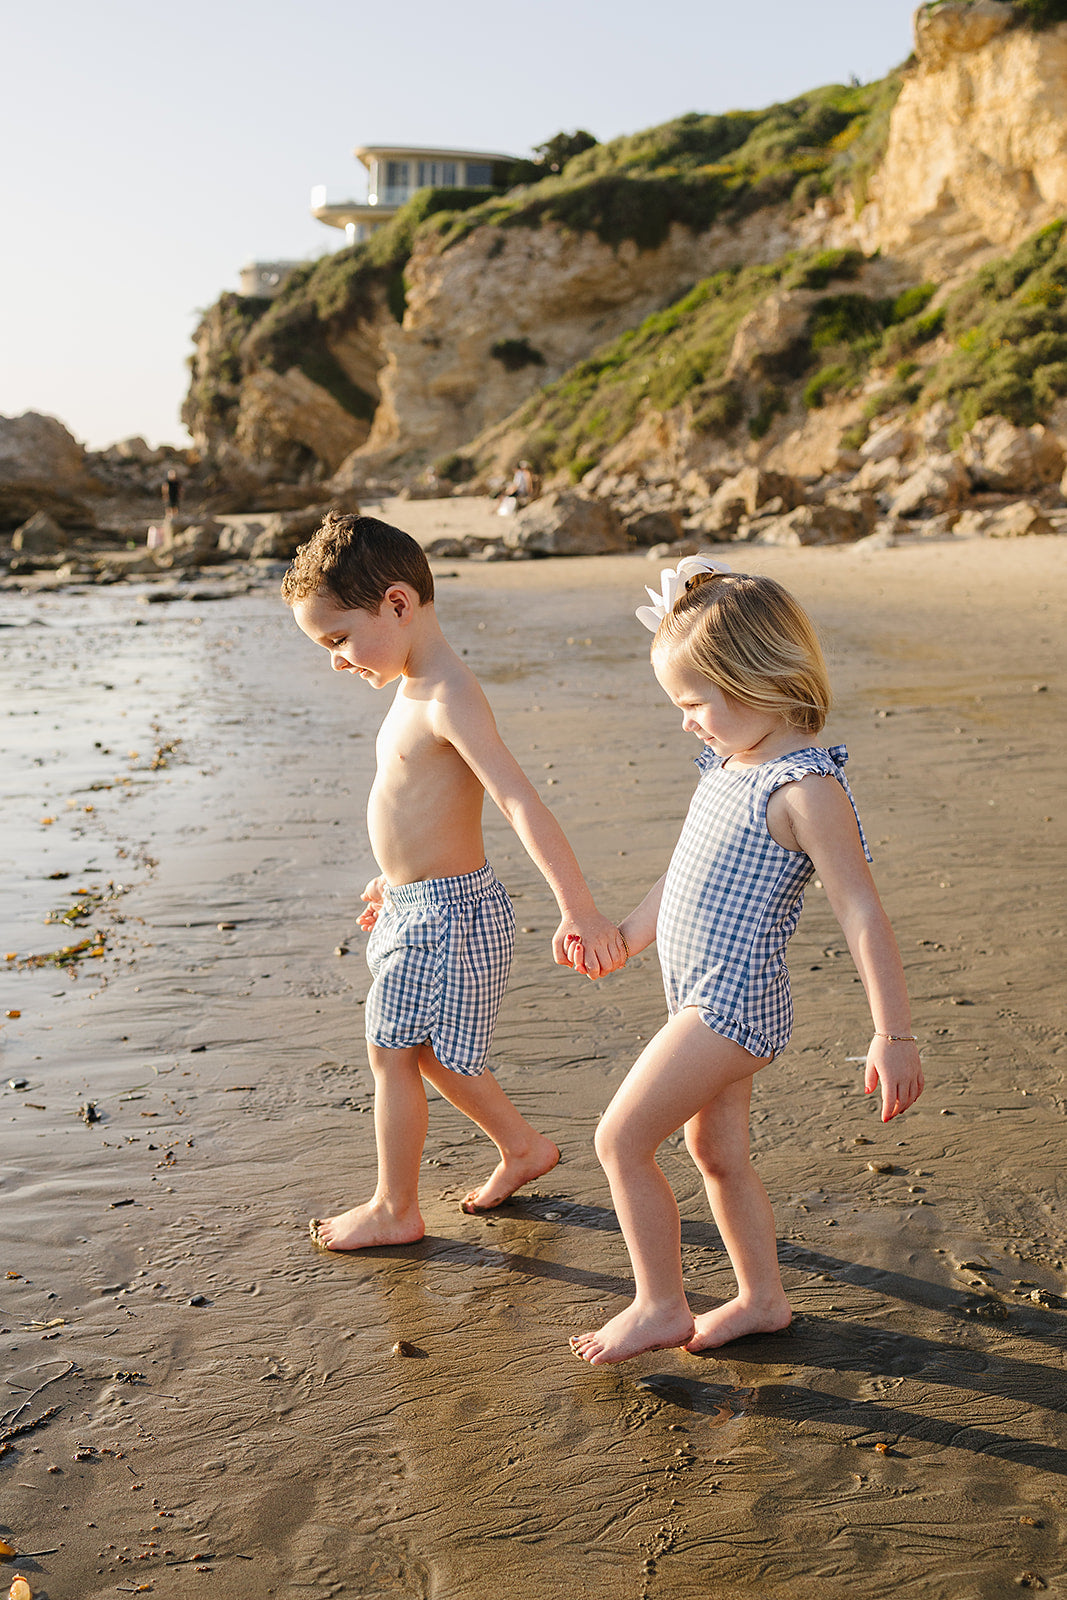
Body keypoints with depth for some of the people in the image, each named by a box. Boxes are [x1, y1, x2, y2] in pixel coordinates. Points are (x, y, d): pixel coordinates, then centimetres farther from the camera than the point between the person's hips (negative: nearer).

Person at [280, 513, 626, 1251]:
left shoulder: (450, 701, -24)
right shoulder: (415, 690, 6)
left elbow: (521, 801, -34)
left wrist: (578, 908, -43)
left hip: (446, 913, -9)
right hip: (419, 906, 9)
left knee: (394, 1051, 5)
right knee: (427, 1051, 21)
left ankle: (394, 1209, 23)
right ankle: (522, 1145, 38)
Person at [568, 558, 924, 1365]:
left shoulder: (804, 787, -21)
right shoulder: (729, 765, 7)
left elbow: (862, 914, -21)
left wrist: (894, 1036, -21)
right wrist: (629, 933, 31)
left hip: (734, 1003, -9)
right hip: (708, 998, 9)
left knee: (621, 1140, -3)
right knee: (717, 1150, 19)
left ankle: (660, 1305, 13)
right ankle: (762, 1298, 35)